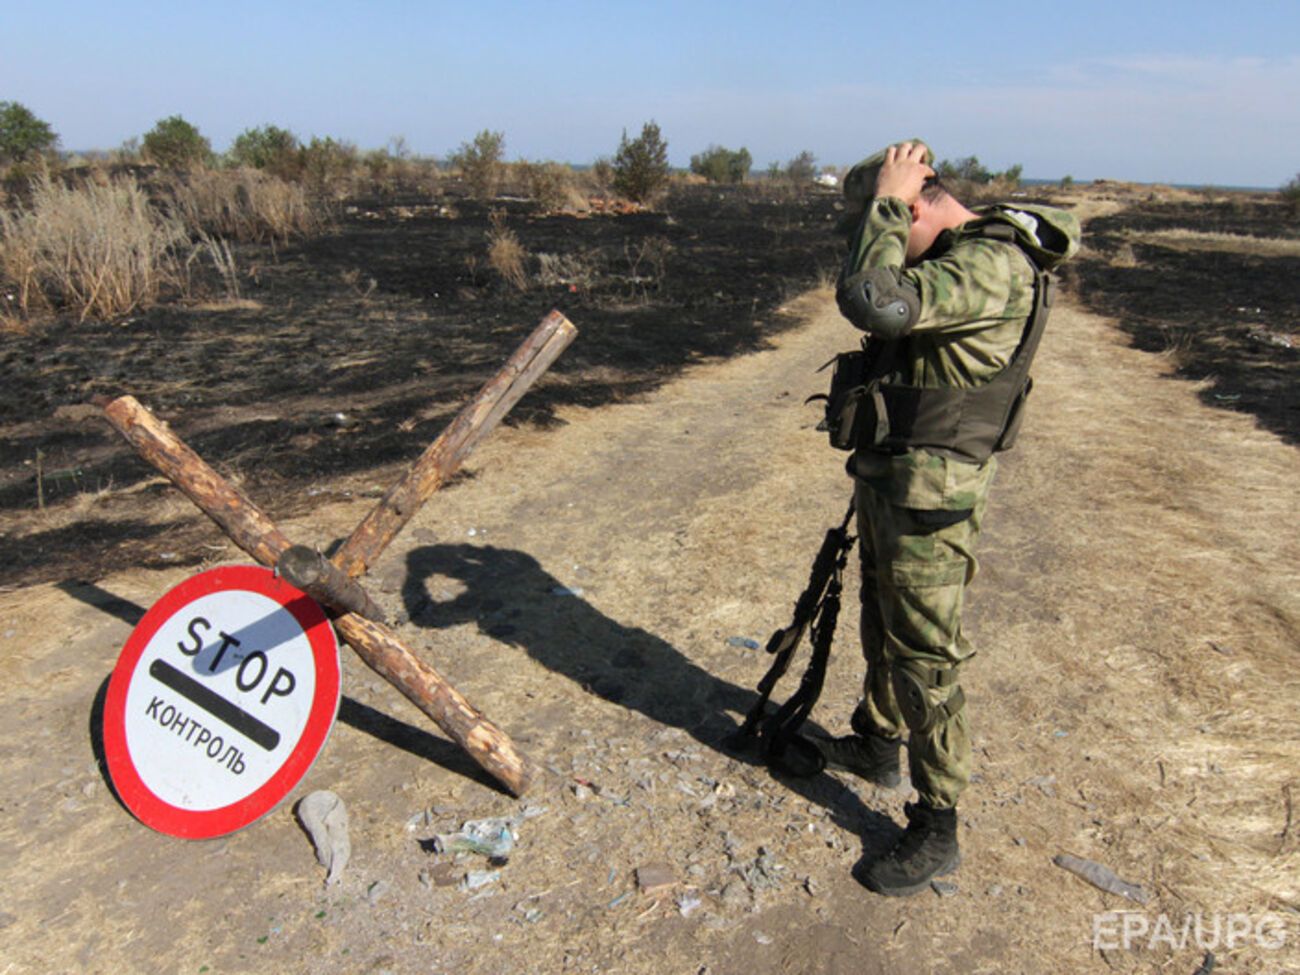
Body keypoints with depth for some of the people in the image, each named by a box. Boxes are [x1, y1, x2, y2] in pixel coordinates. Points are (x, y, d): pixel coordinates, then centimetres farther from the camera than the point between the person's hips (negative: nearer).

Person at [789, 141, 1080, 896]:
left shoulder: (993, 265, -22)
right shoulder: (960, 252, 10)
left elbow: (873, 300, -34)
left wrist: (886, 199, -22)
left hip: (930, 494, -10)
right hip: (889, 476, 10)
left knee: (926, 655, 0)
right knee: (883, 624, 24)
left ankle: (937, 832, 16)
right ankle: (877, 744, 47)